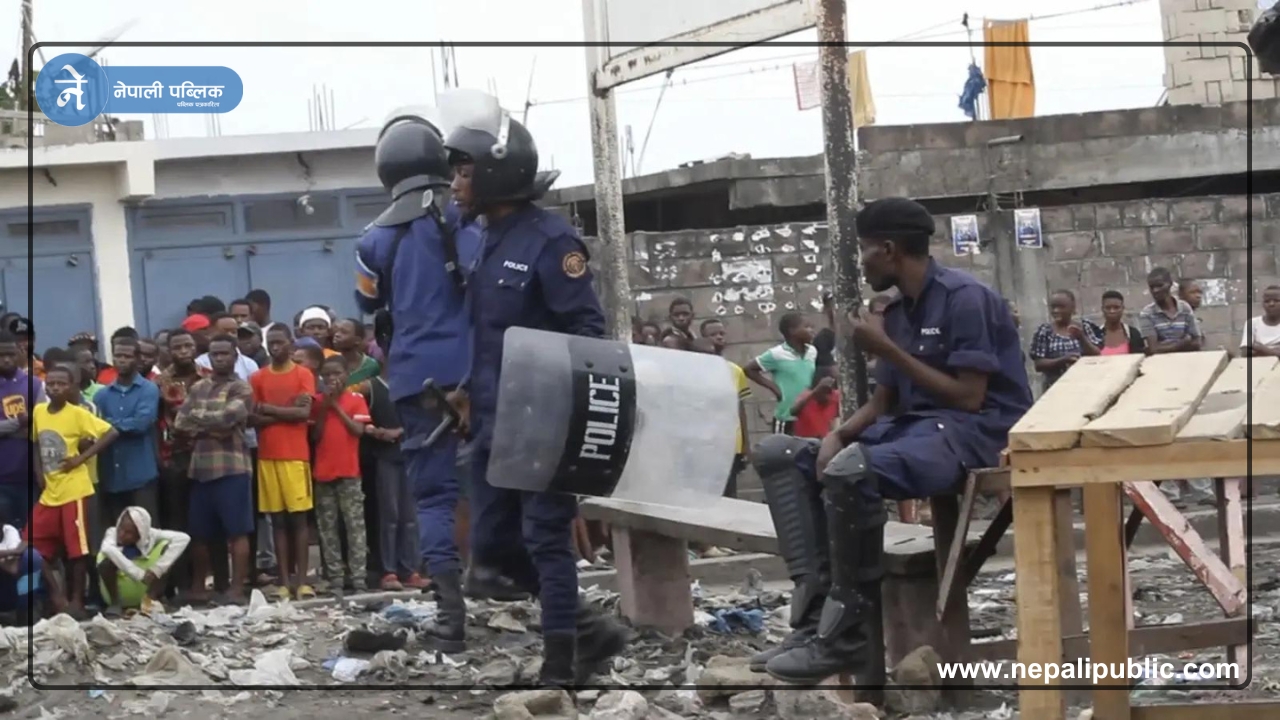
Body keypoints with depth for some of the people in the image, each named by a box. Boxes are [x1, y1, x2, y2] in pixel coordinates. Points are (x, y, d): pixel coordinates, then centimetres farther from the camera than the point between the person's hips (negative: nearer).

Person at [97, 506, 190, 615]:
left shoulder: (149, 535, -14)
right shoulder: (113, 533, -17)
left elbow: (183, 538, -25)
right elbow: (107, 549, -40)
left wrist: (157, 569, -32)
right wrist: (139, 574, -46)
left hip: (142, 591, 2)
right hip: (119, 591, -2)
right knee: (107, 563, -32)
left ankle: (150, 600, -16)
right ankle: (115, 603, -11)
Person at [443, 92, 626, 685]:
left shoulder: (550, 239, -13)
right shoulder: (487, 242, 13)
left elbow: (587, 328, -15)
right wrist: (471, 390, 15)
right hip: (493, 422, 9)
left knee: (545, 538, -4)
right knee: (492, 543, 9)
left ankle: (560, 664, 3)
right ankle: (588, 631, 20)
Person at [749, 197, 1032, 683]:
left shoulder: (963, 298, -12)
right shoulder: (897, 313, 15)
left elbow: (969, 398, -18)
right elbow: (883, 403, 15)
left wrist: (887, 350, -14)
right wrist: (838, 434, -6)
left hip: (974, 431, -10)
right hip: (912, 427, 10)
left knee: (849, 470, -36)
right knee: (778, 455, 2)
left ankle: (847, 635, -23)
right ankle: (816, 614, -13)